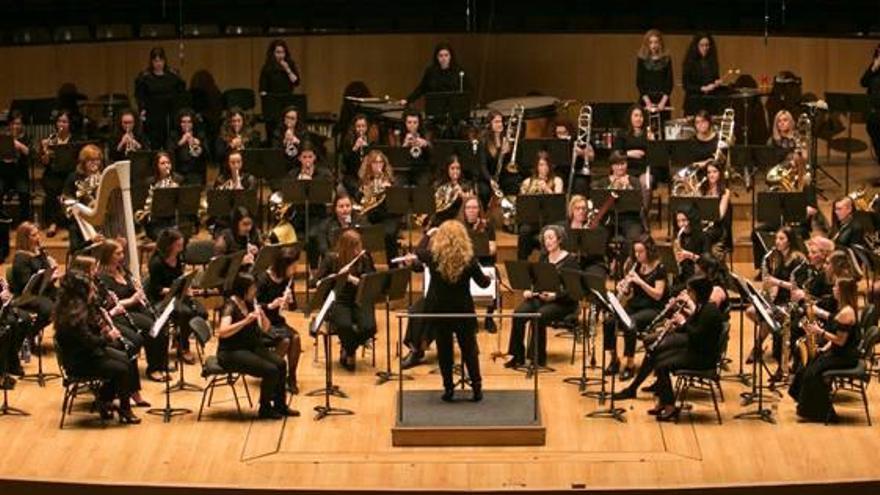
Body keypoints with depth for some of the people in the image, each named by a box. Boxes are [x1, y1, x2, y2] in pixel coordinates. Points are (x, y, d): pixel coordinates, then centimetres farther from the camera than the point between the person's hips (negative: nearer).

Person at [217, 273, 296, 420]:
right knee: (270, 370, -21)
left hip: (250, 348, 8)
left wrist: (262, 316, -12)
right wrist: (245, 321, -33)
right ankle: (265, 409, -2)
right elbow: (222, 332, -30)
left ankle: (280, 405, 4)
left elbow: (265, 329, 9)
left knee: (280, 364, -10)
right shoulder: (230, 306, -15)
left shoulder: (250, 303, 7)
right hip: (231, 353, -8)